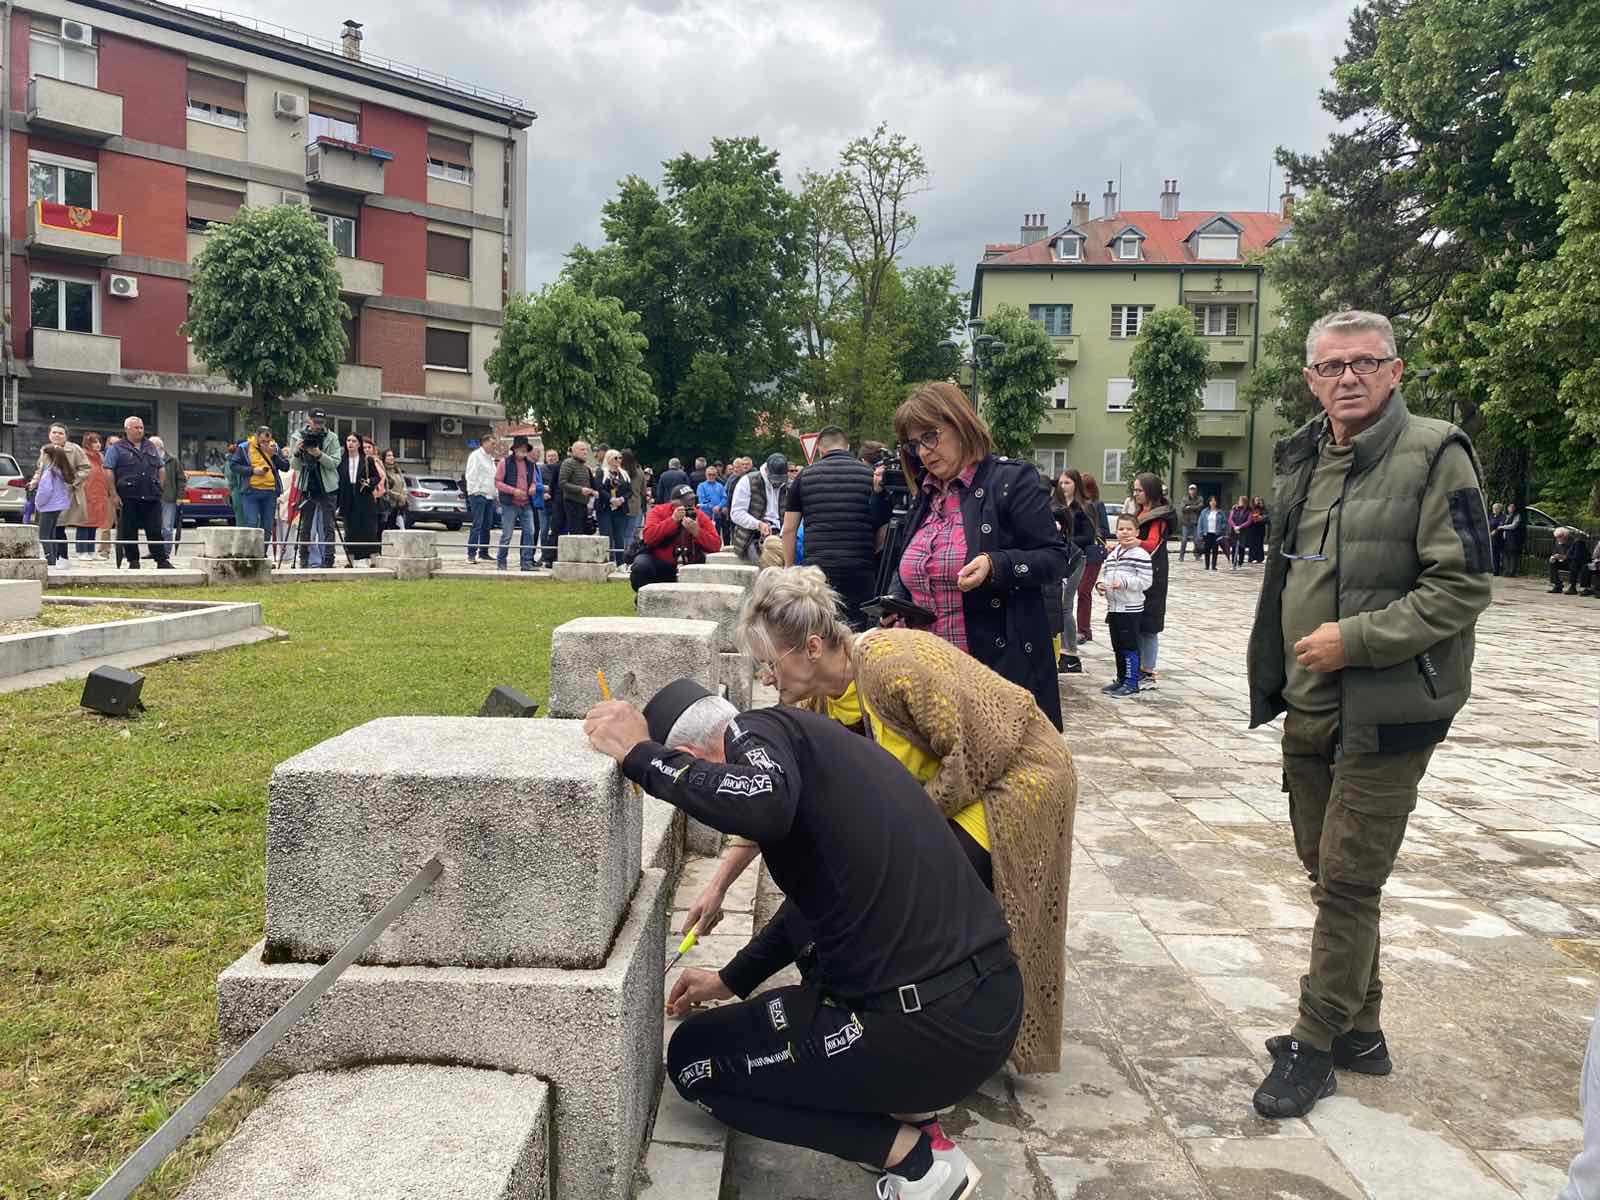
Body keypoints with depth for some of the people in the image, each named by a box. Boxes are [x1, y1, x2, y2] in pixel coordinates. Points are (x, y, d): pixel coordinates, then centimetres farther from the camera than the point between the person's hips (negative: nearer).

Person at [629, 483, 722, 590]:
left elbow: (716, 545, -11)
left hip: (686, 567, 2)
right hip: (656, 561, -2)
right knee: (640, 567, -30)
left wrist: (696, 531, -26)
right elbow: (648, 537, -22)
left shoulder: (700, 517, -2)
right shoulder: (659, 511, -5)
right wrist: (673, 520, -26)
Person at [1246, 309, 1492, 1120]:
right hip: (1309, 709, 7)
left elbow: (1464, 586, -14)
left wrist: (1356, 638, -21)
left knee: (1348, 882, 0)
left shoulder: (1434, 455, -10)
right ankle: (1359, 1030, 31)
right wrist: (1272, 679, 16)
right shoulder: (1303, 460, 10)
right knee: (1325, 871, 15)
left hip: (1386, 713, -7)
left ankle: (1316, 1045, 15)